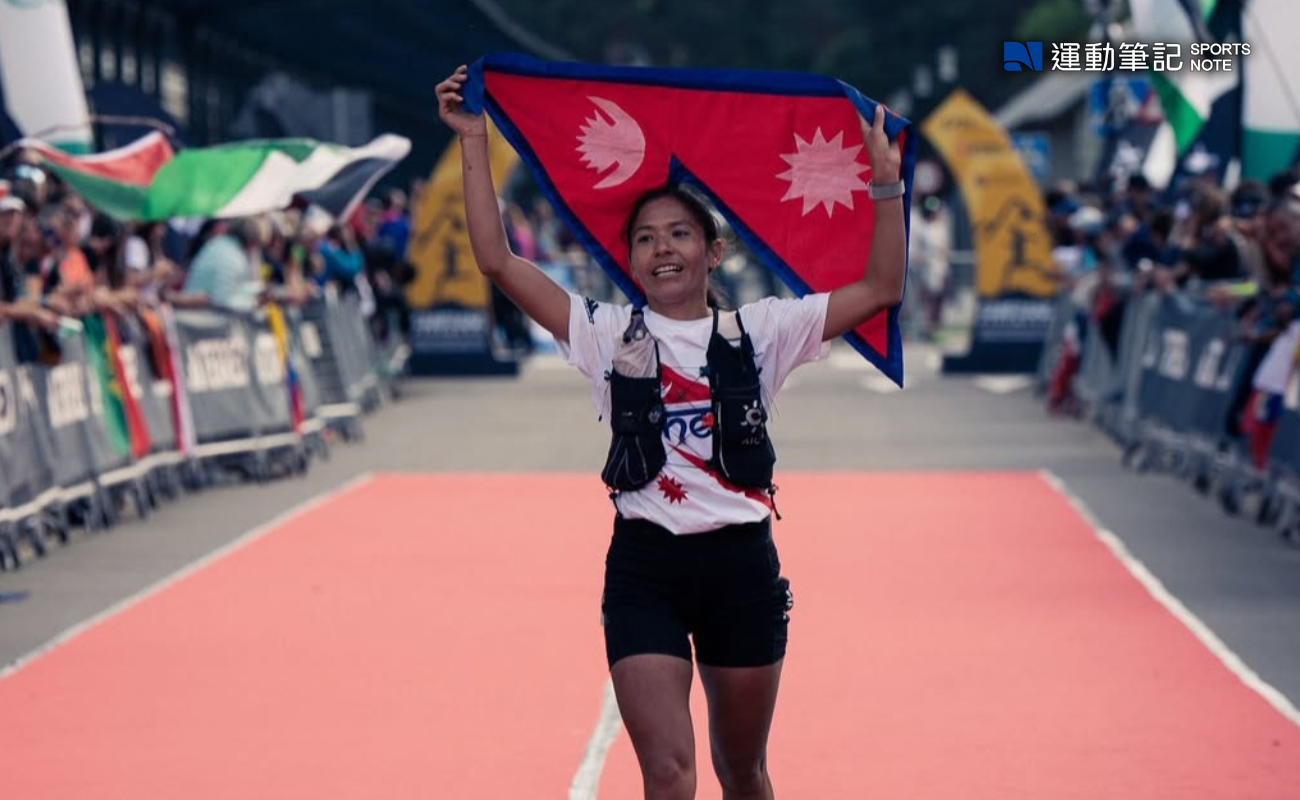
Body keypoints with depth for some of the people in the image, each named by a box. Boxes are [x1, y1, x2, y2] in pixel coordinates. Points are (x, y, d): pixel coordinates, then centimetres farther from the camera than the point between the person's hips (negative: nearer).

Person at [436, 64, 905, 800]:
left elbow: (882, 289, 0)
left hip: (741, 563, 1)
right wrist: (475, 143, -5)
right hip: (644, 565, -1)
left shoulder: (758, 331, 5)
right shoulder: (609, 334, 4)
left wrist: (886, 184, -8)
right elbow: (499, 262, -3)